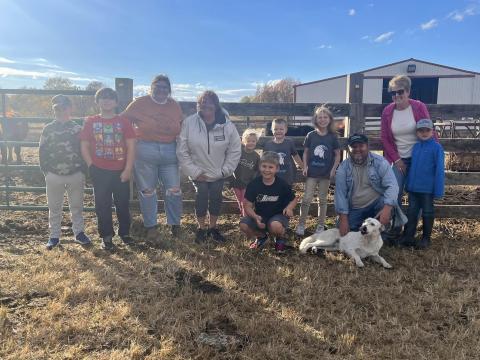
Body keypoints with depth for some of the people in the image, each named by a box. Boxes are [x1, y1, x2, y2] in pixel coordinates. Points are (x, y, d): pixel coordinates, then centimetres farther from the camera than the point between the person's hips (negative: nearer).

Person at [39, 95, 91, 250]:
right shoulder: (48, 129, 3)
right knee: (54, 208, 9)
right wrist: (46, 171, -2)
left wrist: (82, 171, -3)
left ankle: (79, 232, 23)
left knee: (76, 206, 10)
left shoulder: (77, 129, 2)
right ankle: (54, 236, 20)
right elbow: (42, 151, 4)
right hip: (54, 175, 1)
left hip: (75, 174, 0)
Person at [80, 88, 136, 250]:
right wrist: (91, 166, -6)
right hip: (100, 172, 0)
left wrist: (128, 169, -9)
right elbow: (84, 147, 3)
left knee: (123, 204, 9)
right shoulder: (90, 122, 3)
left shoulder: (123, 121, 0)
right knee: (102, 205, 7)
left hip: (121, 171, 0)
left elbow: (131, 146, -3)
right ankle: (106, 236, 20)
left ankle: (125, 232, 26)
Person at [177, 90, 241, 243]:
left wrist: (225, 170, -8)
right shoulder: (189, 123, -16)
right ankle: (201, 228, 21)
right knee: (201, 198, -1)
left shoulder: (227, 125, -14)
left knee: (216, 199, 6)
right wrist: (194, 172, -13)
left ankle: (213, 227, 27)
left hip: (219, 173, 1)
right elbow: (182, 151, -12)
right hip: (198, 172, -1)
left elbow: (235, 151, -5)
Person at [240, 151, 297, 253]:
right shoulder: (253, 184, -10)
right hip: (259, 216, 2)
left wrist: (289, 208, -19)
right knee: (243, 225, -25)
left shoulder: (282, 184, -11)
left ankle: (280, 239, 3)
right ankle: (261, 236, 9)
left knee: (275, 226, -37)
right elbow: (248, 206, -8)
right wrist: (256, 217, -27)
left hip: (278, 215, -2)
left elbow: (294, 199, 4)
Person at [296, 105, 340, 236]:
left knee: (322, 200, 10)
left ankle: (321, 225, 21)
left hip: (326, 173, 0)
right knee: (306, 199, -3)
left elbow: (337, 155, 3)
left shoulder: (332, 137, -1)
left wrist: (334, 169, -7)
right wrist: (305, 166, -6)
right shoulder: (311, 135, -1)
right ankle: (301, 224, 8)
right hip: (312, 172, 0)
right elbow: (305, 152, 5)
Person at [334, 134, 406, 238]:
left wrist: (387, 208, -35)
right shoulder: (343, 167, -4)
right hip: (355, 210, 1)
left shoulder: (380, 162, -9)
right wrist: (343, 218, -17)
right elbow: (340, 193, -8)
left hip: (377, 204, -1)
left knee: (388, 205, -33)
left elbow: (392, 185, -18)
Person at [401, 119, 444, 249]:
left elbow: (439, 170, -12)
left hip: (427, 189, -5)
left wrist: (438, 191, -15)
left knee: (427, 213, 9)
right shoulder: (416, 147, 7)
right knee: (411, 212, 10)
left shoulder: (437, 148, -10)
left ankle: (426, 239, 20)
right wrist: (408, 184, 12)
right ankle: (408, 237, 18)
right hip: (413, 188, 5)